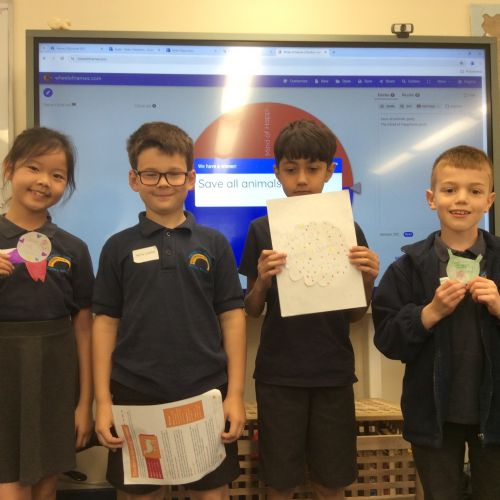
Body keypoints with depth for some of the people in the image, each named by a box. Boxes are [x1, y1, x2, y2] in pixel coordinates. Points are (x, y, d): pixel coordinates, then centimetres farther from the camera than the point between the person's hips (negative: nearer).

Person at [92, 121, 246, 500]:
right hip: (135, 396, 0)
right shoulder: (119, 247, 2)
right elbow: (106, 323, 3)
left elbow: (232, 317, 1)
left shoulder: (214, 243, 2)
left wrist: (235, 393, -3)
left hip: (207, 394, 0)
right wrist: (103, 400, -1)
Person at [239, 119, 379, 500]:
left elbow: (354, 315, 4)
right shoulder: (262, 230, -2)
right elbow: (252, 311, 1)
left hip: (333, 372, 1)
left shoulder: (347, 228, 0)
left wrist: (368, 280, -15)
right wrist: (262, 281, -18)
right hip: (278, 373, -1)